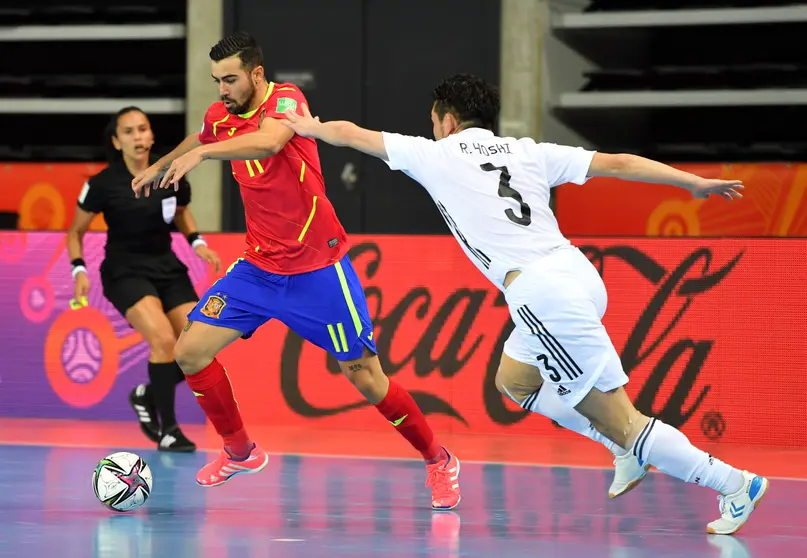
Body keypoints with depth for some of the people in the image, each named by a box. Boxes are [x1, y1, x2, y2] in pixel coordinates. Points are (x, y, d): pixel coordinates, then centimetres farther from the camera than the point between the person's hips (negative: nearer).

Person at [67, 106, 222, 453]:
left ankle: (148, 396, 23)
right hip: (125, 272, -5)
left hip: (167, 269, 5)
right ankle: (167, 429, -14)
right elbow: (76, 231, 1)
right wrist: (79, 271, -13)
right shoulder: (103, 184, -13)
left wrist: (197, 242, 2)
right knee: (163, 339, -28)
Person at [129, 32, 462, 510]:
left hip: (318, 269, -6)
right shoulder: (222, 117, 3)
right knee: (191, 351, -6)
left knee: (367, 380, -3)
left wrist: (201, 154, -47)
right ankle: (241, 452, 14)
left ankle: (439, 462, 18)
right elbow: (200, 140, 29)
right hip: (259, 268, 6)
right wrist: (159, 166, 39)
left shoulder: (286, 99, -17)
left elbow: (270, 140, -40)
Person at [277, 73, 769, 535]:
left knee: (621, 423, -2)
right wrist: (694, 183, 15)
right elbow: (616, 163, 11)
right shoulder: (526, 152, 17)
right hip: (577, 273, 7)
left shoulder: (434, 155, 7)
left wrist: (311, 127, 41)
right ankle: (631, 450, 21)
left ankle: (736, 484, -5)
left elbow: (351, 134, 21)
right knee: (513, 381, 28)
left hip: (542, 297, -7)